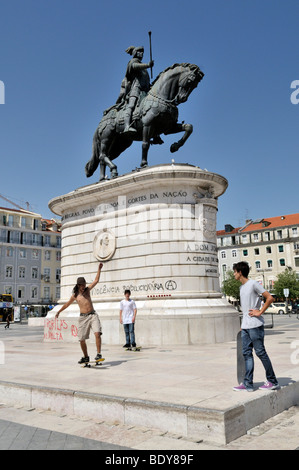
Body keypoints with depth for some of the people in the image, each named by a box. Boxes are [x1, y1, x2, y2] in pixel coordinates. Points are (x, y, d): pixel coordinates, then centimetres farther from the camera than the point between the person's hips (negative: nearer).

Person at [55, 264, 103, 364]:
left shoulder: (87, 290, 8)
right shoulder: (75, 295, 7)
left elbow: (96, 280, 10)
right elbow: (67, 304, 22)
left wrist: (99, 269, 7)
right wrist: (59, 311, 33)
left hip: (93, 315, -1)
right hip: (83, 317, 1)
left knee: (97, 333, -22)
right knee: (82, 339, 3)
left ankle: (99, 354, -18)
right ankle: (86, 357, 21)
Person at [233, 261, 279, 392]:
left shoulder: (253, 284, -8)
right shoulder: (241, 287, 18)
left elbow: (270, 298, -12)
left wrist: (259, 312, -12)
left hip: (255, 325, -8)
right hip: (245, 327, 8)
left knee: (260, 352, -2)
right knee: (247, 353, 5)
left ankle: (272, 381, 10)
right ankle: (248, 383, 8)